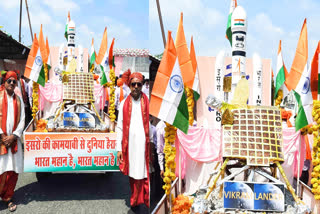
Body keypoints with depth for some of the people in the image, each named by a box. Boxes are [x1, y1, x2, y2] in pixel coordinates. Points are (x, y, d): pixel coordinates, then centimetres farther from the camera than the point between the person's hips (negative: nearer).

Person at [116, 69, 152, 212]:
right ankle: (135, 201, 26)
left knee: (142, 174, -2)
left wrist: (152, 144, -7)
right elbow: (119, 127, 5)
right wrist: (119, 148, 1)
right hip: (129, 145, 2)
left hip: (143, 144, -2)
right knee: (132, 174, 11)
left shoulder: (147, 103, 0)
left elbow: (152, 124, -1)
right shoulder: (124, 104, 5)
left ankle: (138, 201, 9)